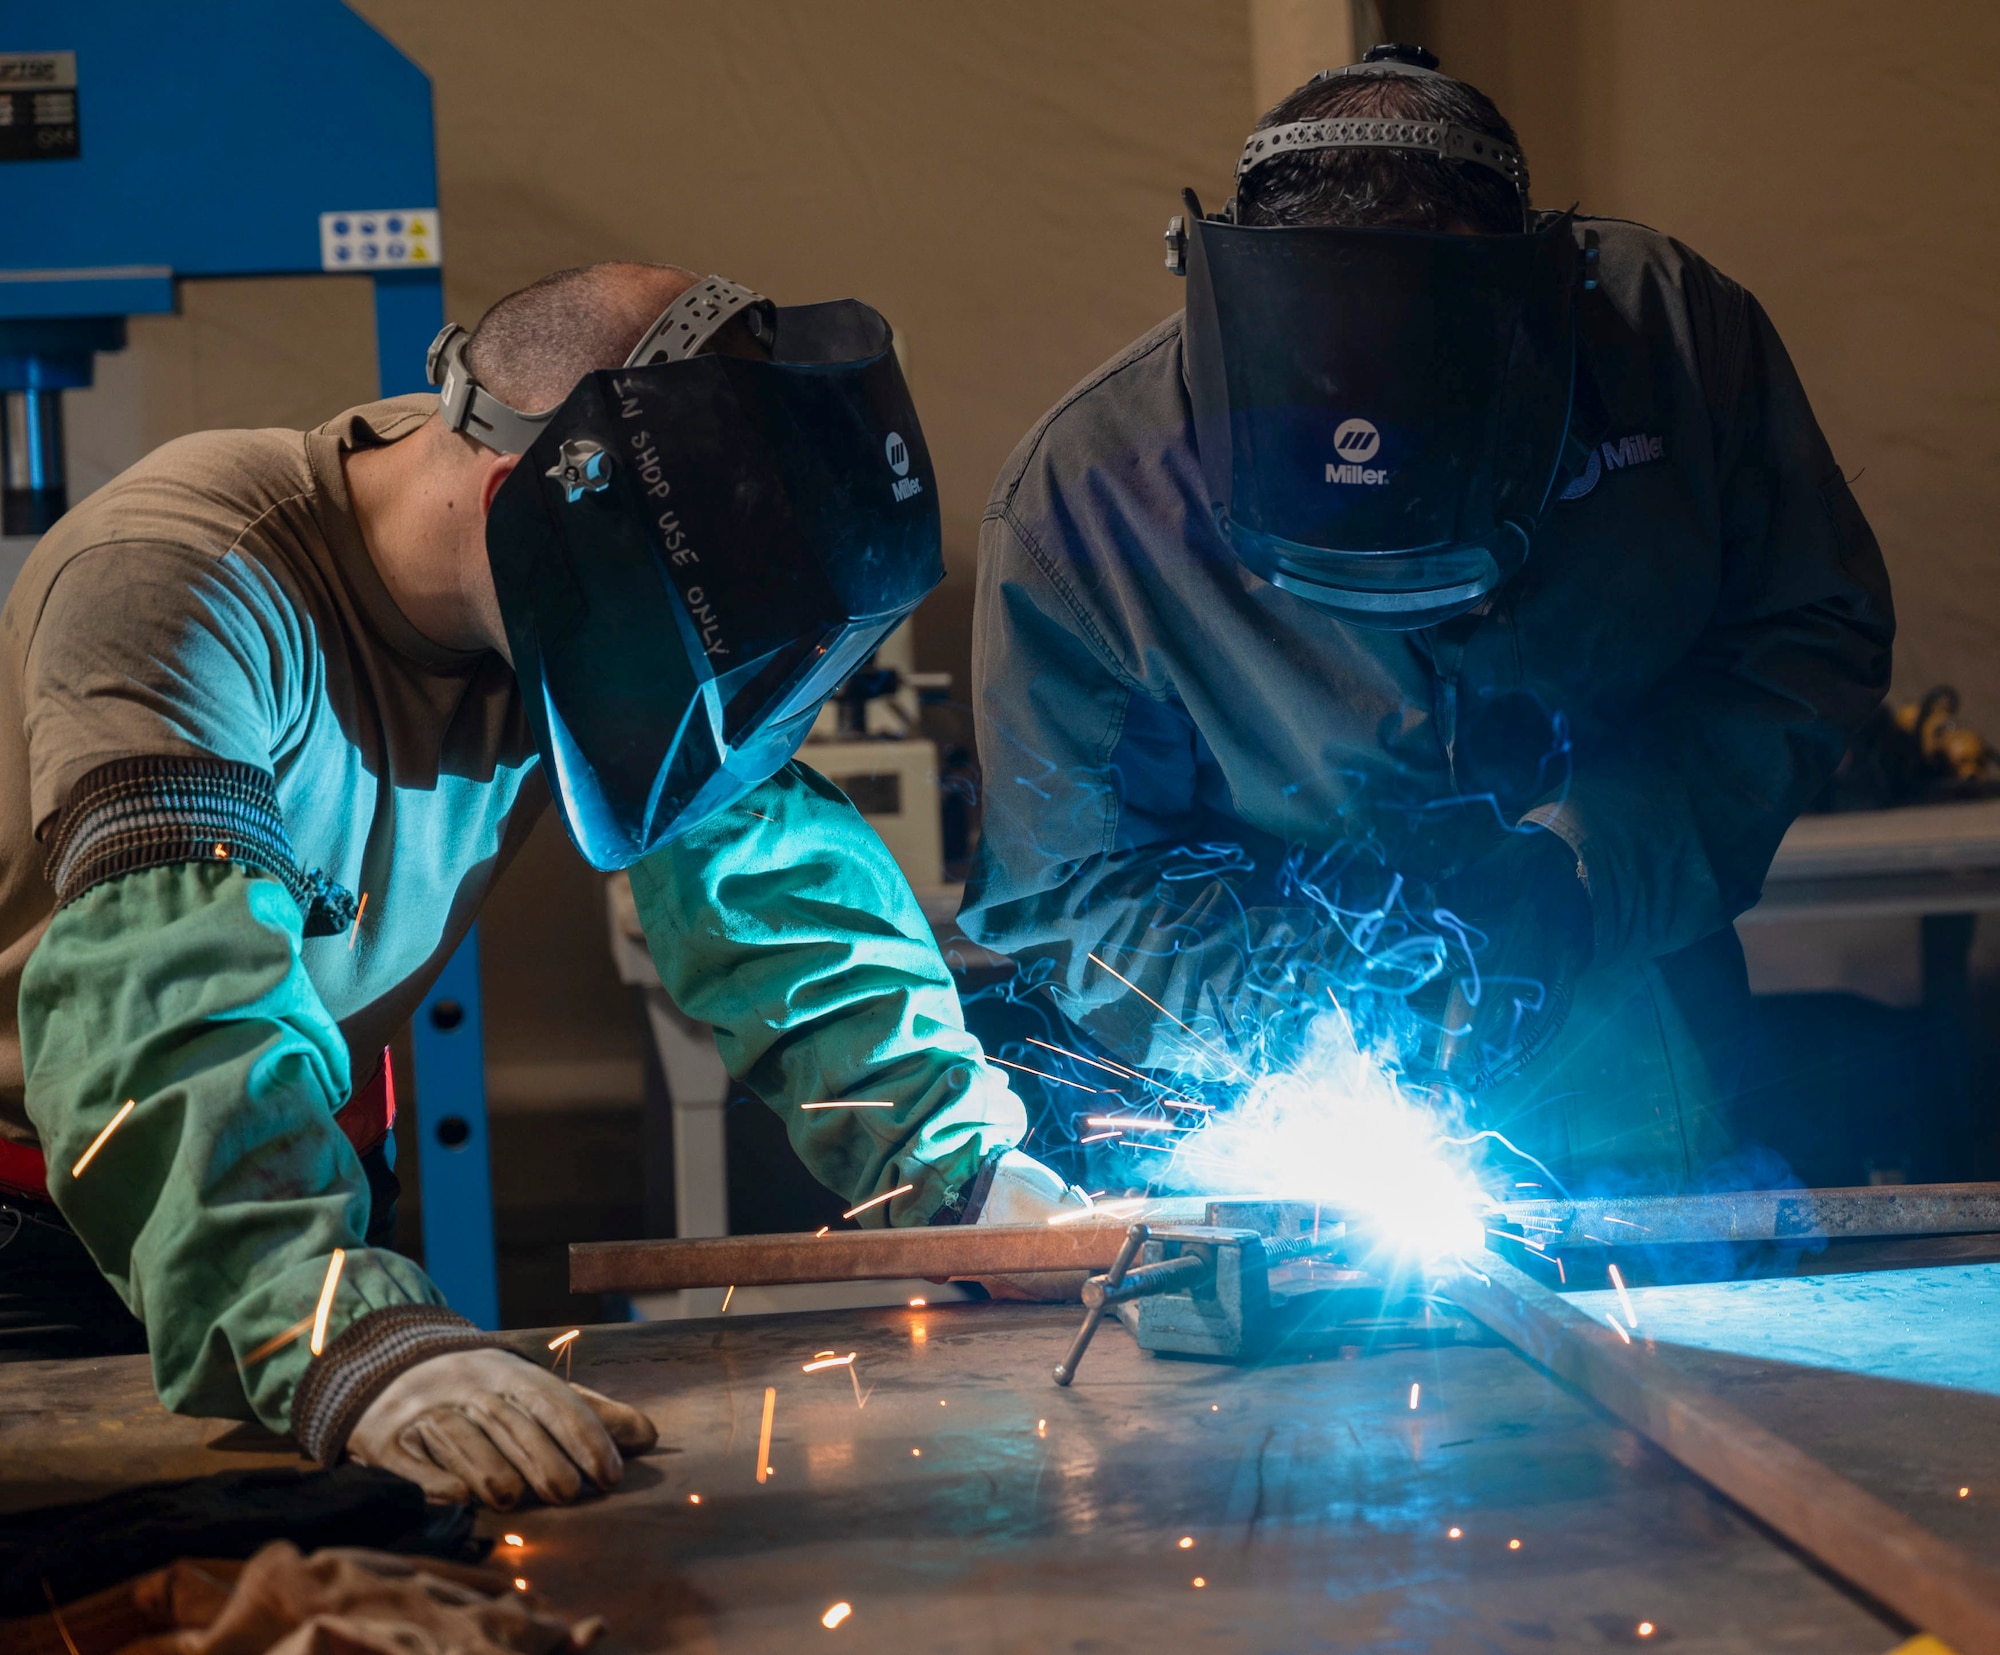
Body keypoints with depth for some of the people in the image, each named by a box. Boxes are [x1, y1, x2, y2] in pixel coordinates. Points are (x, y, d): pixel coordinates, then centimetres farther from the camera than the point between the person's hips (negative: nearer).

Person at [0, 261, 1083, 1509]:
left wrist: (966, 1167, -19)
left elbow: (772, 874, -6)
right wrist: (347, 1338, -57)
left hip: (318, 1184, 5)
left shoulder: (609, 606, -11)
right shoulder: (184, 592, -30)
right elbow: (164, 1008, -43)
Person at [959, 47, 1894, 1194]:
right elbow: (1059, 883, -7)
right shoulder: (1081, 498, -19)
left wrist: (1590, 865, -17)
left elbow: (1818, 636, -4)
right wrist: (1274, 997, -25)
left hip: (1645, 1126, 5)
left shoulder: (1678, 327, -17)